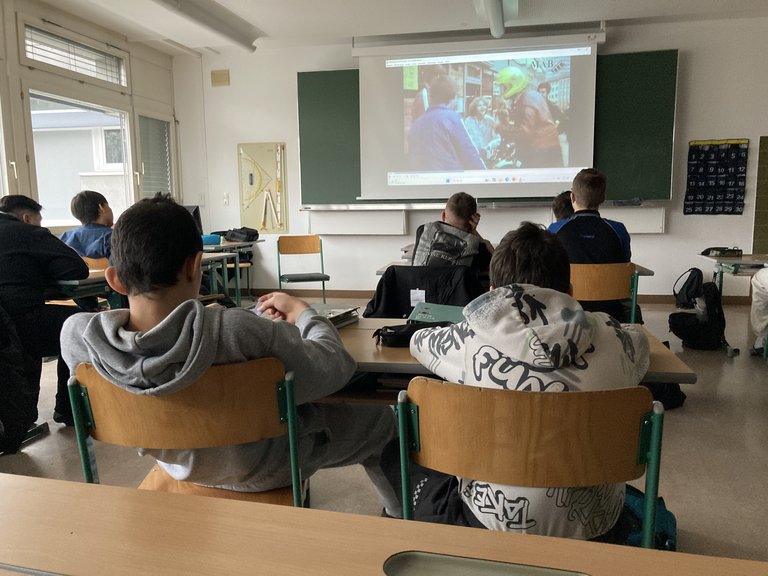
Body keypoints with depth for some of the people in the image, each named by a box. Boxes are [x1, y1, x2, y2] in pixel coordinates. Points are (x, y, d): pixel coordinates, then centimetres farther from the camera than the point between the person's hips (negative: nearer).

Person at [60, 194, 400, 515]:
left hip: (177, 466, 5)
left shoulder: (76, 335, -24)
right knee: (383, 419, 18)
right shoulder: (238, 331, -41)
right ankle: (404, 520, 43)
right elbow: (336, 367, -25)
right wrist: (301, 311, -5)